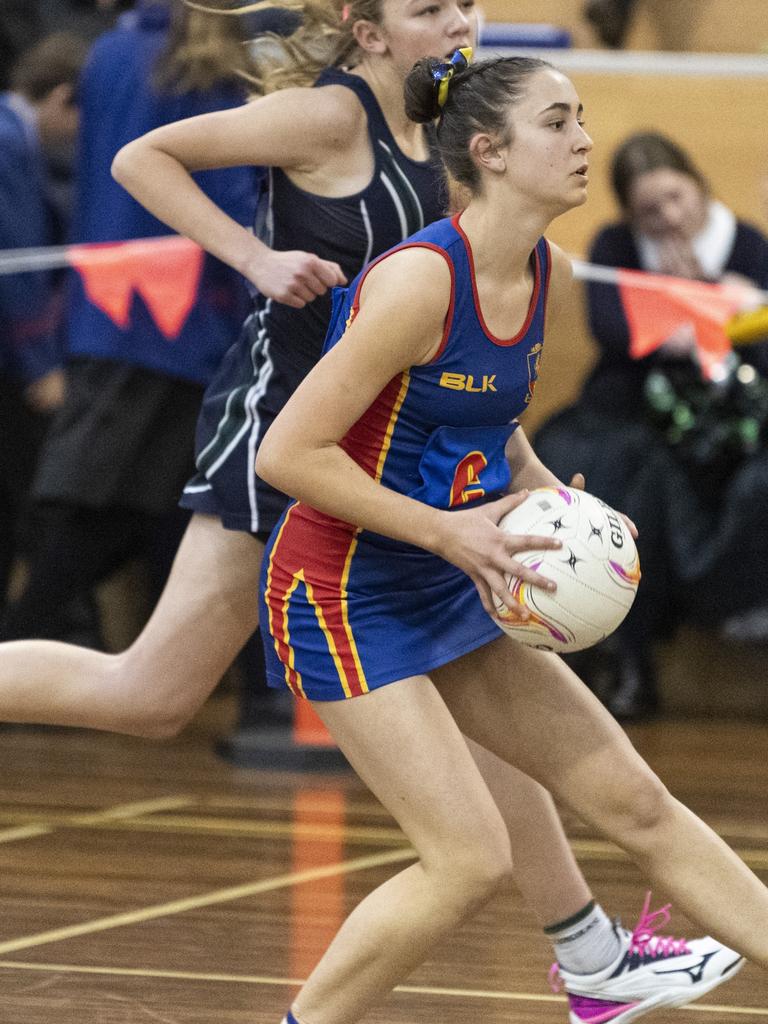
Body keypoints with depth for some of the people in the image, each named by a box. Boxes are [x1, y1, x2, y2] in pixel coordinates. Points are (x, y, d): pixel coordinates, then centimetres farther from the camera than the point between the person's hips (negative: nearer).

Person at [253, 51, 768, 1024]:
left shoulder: (542, 273, 1)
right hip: (344, 595, -9)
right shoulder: (420, 281, -25)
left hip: (452, 587, 9)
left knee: (637, 802, 9)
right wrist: (447, 530, -24)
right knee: (471, 861, -13)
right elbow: (287, 452, -24)